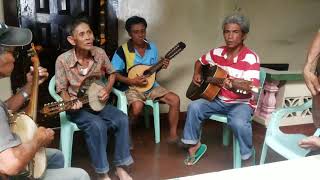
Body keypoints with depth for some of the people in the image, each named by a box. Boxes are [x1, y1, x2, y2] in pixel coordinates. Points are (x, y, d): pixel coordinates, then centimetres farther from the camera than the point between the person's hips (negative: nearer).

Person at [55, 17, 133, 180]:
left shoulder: (100, 53, -6)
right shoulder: (63, 60, -16)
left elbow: (111, 73, 11)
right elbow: (62, 90, -7)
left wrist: (107, 89, -6)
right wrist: (71, 102, -27)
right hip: (77, 106, -4)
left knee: (122, 119, -20)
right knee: (97, 125, -32)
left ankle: (120, 166, -5)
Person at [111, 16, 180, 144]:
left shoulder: (152, 47, 4)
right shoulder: (122, 50, -12)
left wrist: (161, 66, -6)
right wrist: (132, 81, -21)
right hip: (131, 87, -5)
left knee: (175, 100, -12)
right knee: (137, 107, -35)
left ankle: (173, 135, 0)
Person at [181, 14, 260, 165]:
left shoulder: (250, 58, -17)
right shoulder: (217, 52, 1)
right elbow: (200, 61, 21)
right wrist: (197, 74, 1)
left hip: (241, 102, -5)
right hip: (218, 99, 5)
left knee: (238, 122, -34)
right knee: (194, 107, -20)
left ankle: (247, 157, -4)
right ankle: (194, 146, 0)